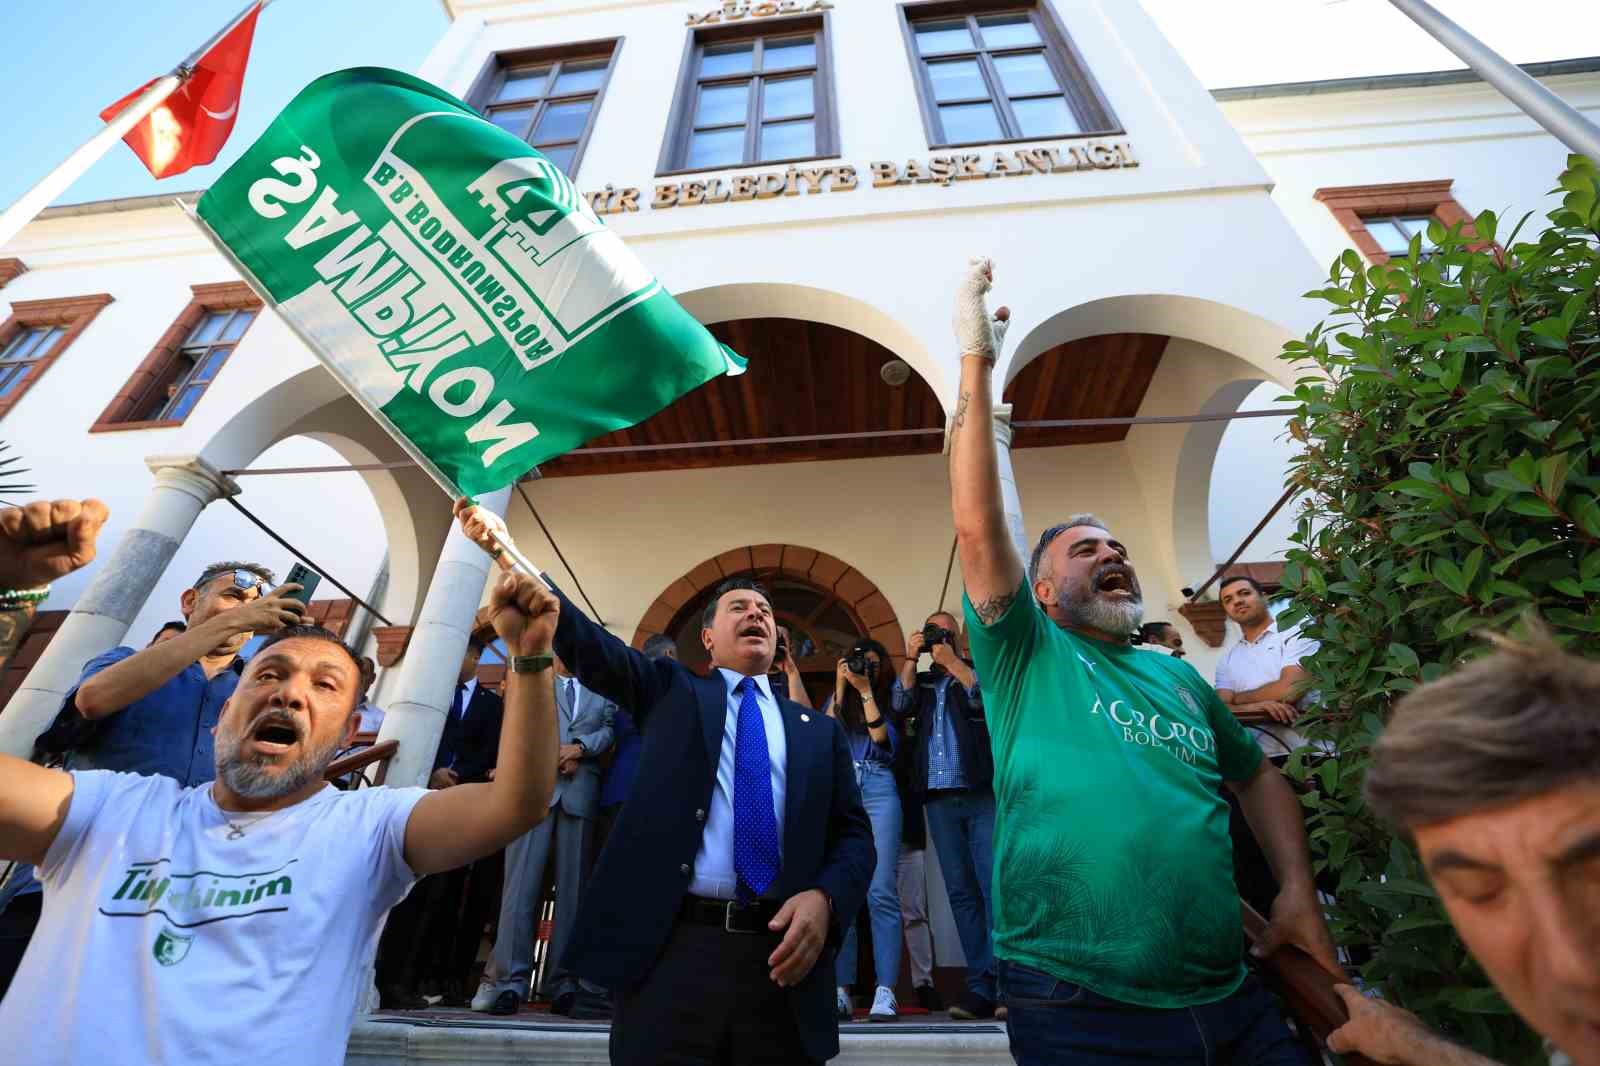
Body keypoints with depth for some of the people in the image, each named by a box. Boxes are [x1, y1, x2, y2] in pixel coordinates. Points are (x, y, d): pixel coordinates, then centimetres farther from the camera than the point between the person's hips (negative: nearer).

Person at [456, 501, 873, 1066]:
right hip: (670, 952, -2)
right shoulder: (671, 691, 10)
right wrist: (507, 555, -10)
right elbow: (584, 642, -1)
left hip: (781, 958, 2)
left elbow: (854, 834, 10)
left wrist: (826, 898, -11)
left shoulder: (819, 730, 14)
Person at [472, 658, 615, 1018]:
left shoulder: (603, 694, 21)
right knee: (521, 883, -7)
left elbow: (610, 731, 7)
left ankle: (562, 983, 3)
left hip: (581, 793, 1)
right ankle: (511, 980, -3)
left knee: (573, 888, -1)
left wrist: (580, 747, -10)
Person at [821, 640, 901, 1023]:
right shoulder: (835, 700, 20)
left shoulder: (888, 702, 15)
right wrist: (841, 688, 2)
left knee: (881, 891, -8)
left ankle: (885, 991, -2)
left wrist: (865, 690, -3)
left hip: (878, 790, -1)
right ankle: (841, 991, 3)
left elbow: (880, 735, -3)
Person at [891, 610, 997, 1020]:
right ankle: (981, 987, 9)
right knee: (961, 892, 4)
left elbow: (987, 698, -9)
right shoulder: (920, 681, 18)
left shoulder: (976, 669, 11)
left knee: (995, 886, -6)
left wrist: (950, 661, -7)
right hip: (939, 799, 3)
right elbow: (900, 705, 0)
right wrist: (911, 658, -1)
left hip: (983, 793, -3)